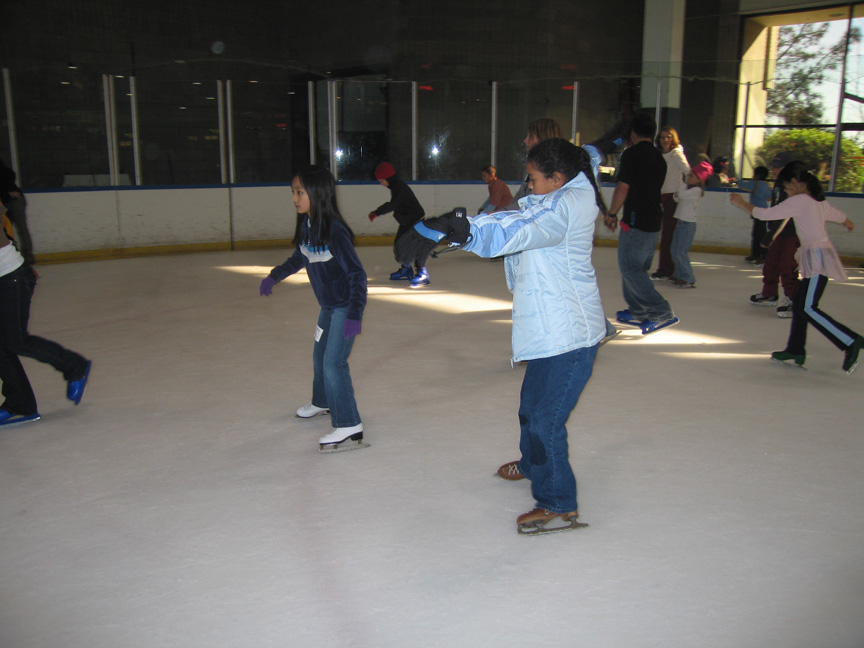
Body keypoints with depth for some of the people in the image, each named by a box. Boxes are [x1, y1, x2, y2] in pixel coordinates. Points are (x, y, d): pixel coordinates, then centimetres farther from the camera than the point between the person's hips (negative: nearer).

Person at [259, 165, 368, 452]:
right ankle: (322, 402, 48)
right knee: (320, 355, 24)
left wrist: (354, 315, -31)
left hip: (345, 307, -9)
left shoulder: (334, 231, -27)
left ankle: (350, 428, -8)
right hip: (328, 305, 9)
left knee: (334, 363, -14)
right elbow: (299, 258, 19)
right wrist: (274, 276, 21)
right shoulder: (307, 225, -3)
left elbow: (357, 274, -26)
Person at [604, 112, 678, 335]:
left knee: (630, 268, -7)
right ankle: (638, 312, 22)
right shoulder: (659, 158, 15)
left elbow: (623, 187, -13)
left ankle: (662, 313, -13)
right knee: (638, 268, 17)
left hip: (636, 222, -9)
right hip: (654, 223, 9)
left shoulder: (631, 153, -9)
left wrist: (612, 213, -1)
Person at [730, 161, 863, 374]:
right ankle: (795, 350, 17)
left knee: (808, 308, -12)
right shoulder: (818, 201, 16)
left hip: (817, 257, -10)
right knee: (799, 305, 12)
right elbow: (837, 215, 35)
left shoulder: (798, 201, -11)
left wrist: (742, 204, 1)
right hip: (817, 255, 10)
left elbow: (767, 214, -14)